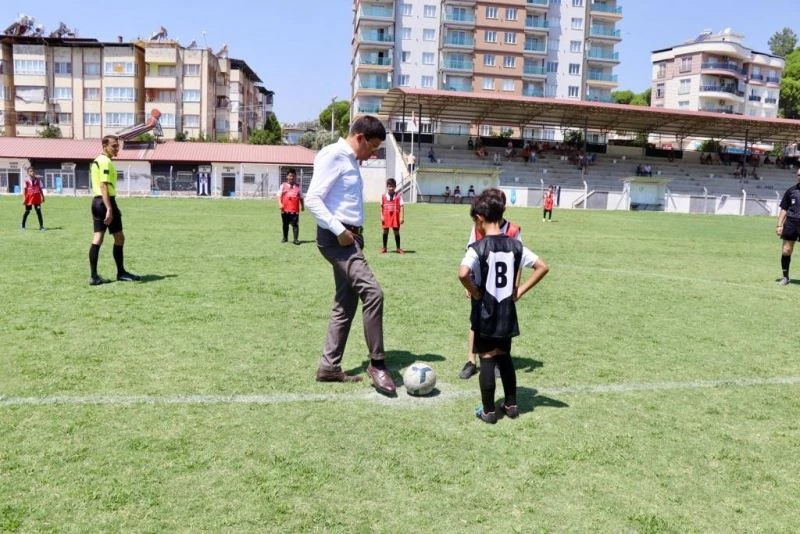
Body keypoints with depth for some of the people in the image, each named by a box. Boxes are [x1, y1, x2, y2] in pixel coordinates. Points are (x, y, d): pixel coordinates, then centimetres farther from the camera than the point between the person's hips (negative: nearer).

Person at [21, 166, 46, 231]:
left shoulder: (38, 179, 6)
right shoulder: (26, 180, -4)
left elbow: (40, 188, 11)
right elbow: (24, 189, -5)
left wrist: (42, 196, 9)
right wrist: (24, 198, -11)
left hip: (37, 197, 2)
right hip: (29, 197, -2)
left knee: (38, 211, -3)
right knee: (27, 211, 7)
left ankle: (41, 226, -2)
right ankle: (23, 226, 21)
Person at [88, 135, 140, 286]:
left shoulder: (97, 161, 18)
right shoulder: (106, 162, -13)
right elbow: (104, 186, -21)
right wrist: (110, 209, -26)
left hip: (96, 201, 10)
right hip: (106, 202, -9)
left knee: (97, 239, 6)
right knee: (119, 238, 1)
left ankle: (94, 276, 5)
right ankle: (121, 273, 9)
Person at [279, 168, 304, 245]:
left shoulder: (298, 186, 10)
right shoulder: (283, 186, 6)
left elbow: (301, 197, 14)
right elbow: (279, 196, 1)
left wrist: (302, 205, 8)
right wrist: (280, 204, -14)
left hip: (295, 210, -1)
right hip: (285, 209, 1)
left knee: (295, 224, -7)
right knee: (285, 224, 12)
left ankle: (295, 239, -7)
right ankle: (285, 238, 25)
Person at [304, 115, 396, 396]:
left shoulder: (351, 161, 19)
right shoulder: (334, 156, -10)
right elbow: (312, 199, -18)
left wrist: (353, 233, 15)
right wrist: (339, 229, -23)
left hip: (349, 237, 10)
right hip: (336, 238, -10)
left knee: (345, 305, 10)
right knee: (372, 291, -18)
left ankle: (329, 367, 18)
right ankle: (377, 363, -7)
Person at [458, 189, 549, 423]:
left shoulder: (477, 248, -16)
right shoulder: (515, 245, -2)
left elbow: (463, 273, -33)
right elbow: (543, 267, -1)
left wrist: (474, 292, -14)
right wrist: (520, 291, 1)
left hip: (485, 314, -4)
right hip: (507, 313, 4)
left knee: (487, 360, 7)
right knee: (505, 357, 20)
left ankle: (488, 411, 16)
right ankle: (511, 404, 29)